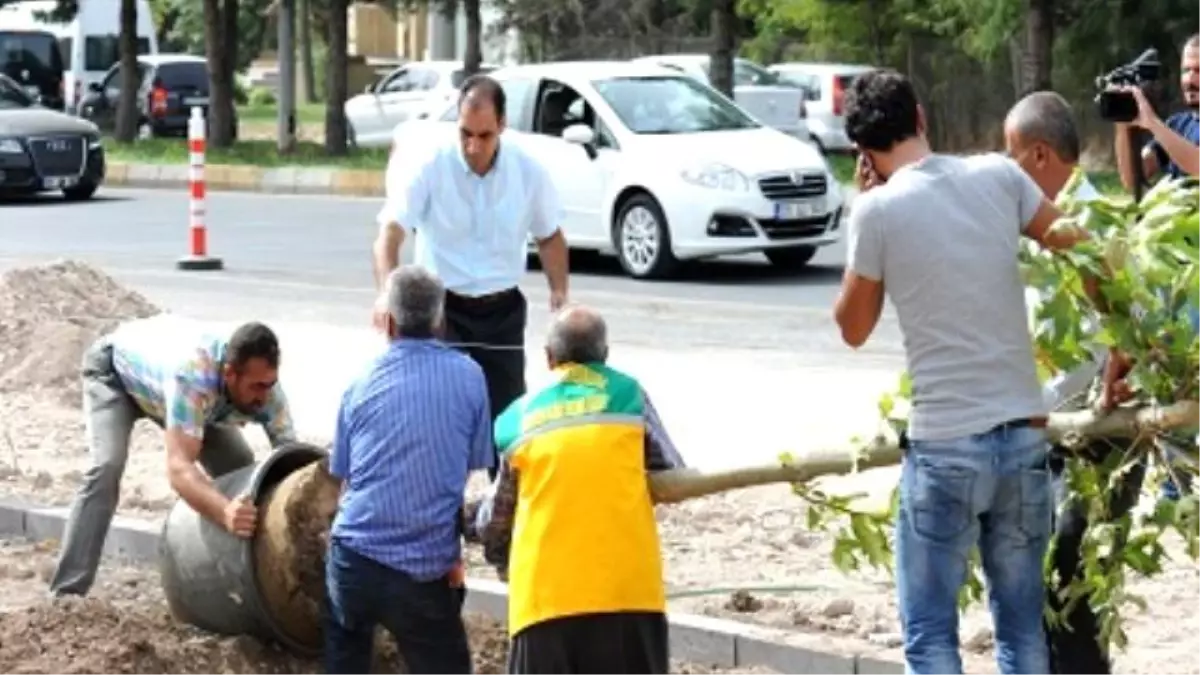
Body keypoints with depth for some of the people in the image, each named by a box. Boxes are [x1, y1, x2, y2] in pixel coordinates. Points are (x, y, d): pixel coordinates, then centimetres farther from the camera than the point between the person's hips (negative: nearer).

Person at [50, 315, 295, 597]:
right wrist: (225, 512, -75)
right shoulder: (191, 376, -49)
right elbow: (179, 467, -57)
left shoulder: (264, 386, -32)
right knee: (107, 467, -27)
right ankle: (66, 595, -24)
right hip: (115, 365, -6)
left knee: (240, 469, -4)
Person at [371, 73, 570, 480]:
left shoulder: (528, 171, -4)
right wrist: (388, 291, -43)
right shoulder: (429, 168, -14)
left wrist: (559, 293, -3)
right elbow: (390, 232, -25)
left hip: (502, 310, 2)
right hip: (442, 309, -2)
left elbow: (550, 237, 11)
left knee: (507, 412, 6)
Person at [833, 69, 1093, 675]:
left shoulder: (877, 209, -7)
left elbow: (853, 327, 5)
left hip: (944, 446, -4)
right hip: (1025, 436, 4)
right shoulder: (998, 176, 3)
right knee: (1023, 625, 14)